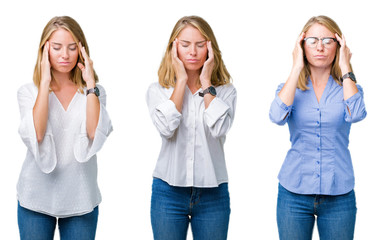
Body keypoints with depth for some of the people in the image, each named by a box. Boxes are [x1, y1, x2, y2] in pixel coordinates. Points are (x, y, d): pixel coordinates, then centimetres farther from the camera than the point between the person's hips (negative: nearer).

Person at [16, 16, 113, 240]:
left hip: (81, 198, 1)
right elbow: (35, 135, -17)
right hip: (37, 197, -1)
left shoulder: (94, 92, 3)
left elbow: (96, 134, -15)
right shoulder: (28, 91, 0)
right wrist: (44, 83, -14)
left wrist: (90, 84, -12)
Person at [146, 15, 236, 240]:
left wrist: (206, 84, -8)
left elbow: (219, 129, -16)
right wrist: (181, 80, -8)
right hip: (168, 193, 0)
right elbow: (167, 128, -15)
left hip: (213, 194, 0)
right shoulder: (158, 90, 4)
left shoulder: (225, 91, 3)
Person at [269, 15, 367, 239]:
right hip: (294, 193, 0)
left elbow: (356, 114, -19)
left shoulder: (348, 87, 5)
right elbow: (278, 116, -17)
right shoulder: (291, 88, 6)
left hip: (339, 196, 0)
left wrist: (345, 67, -10)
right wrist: (297, 67, -11)